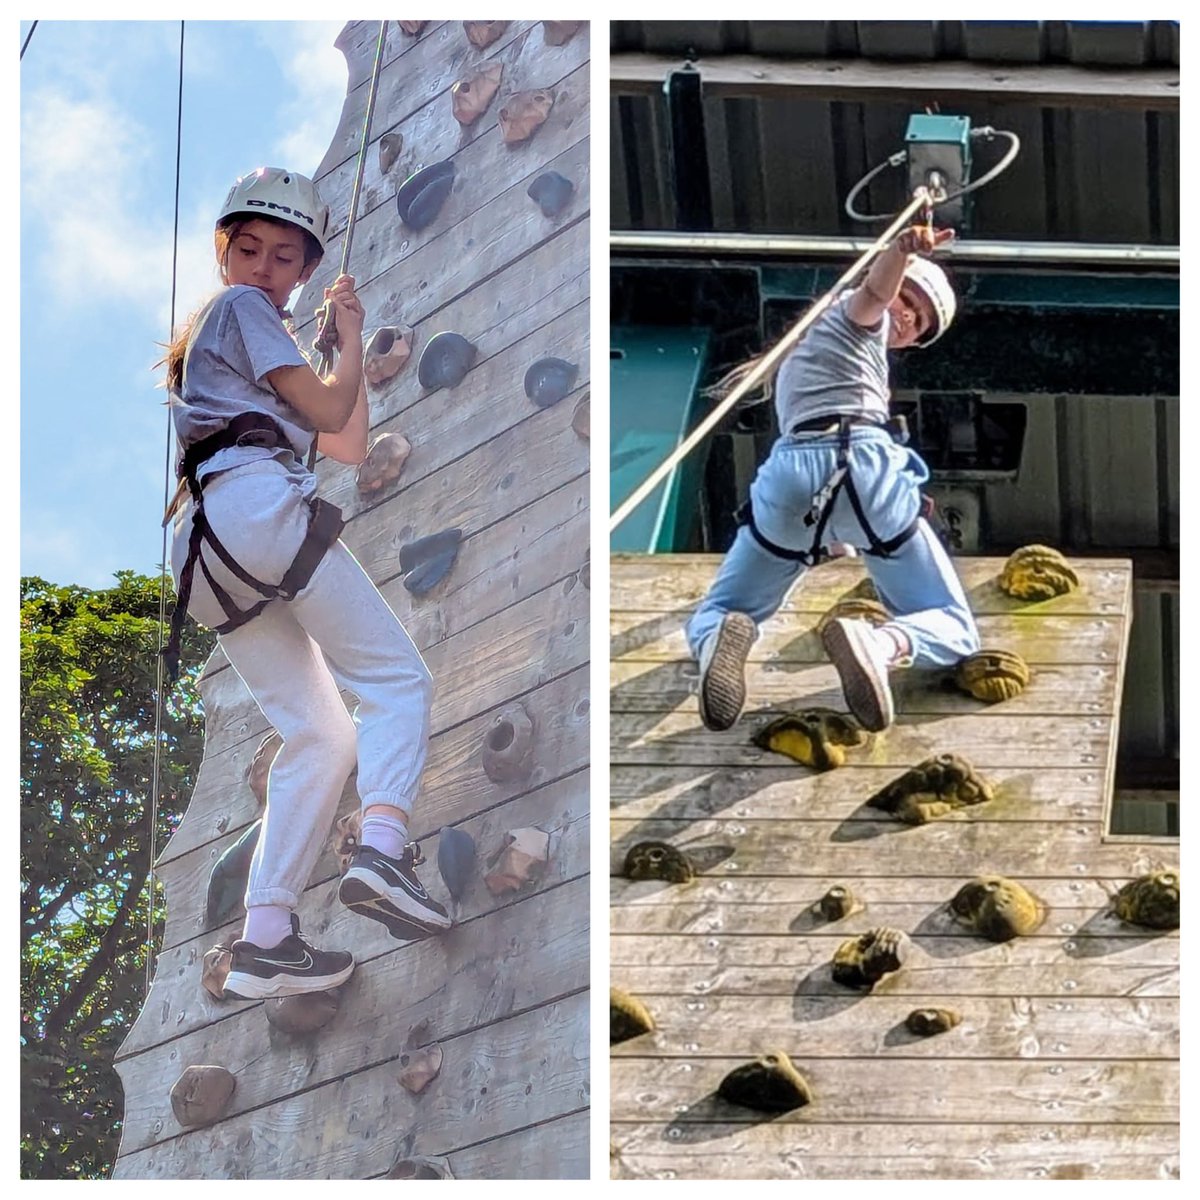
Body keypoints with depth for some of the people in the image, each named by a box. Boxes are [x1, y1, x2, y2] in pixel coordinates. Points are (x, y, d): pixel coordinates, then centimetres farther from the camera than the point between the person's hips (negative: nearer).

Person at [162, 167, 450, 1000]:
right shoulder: (240, 309, 10)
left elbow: (350, 447, 31)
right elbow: (326, 412, 1)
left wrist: (353, 342, 24)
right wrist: (350, 345, 18)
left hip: (202, 551, 9)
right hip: (257, 500, -8)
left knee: (319, 733, 5)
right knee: (397, 677, -11)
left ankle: (265, 938, -6)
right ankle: (384, 846, -36)